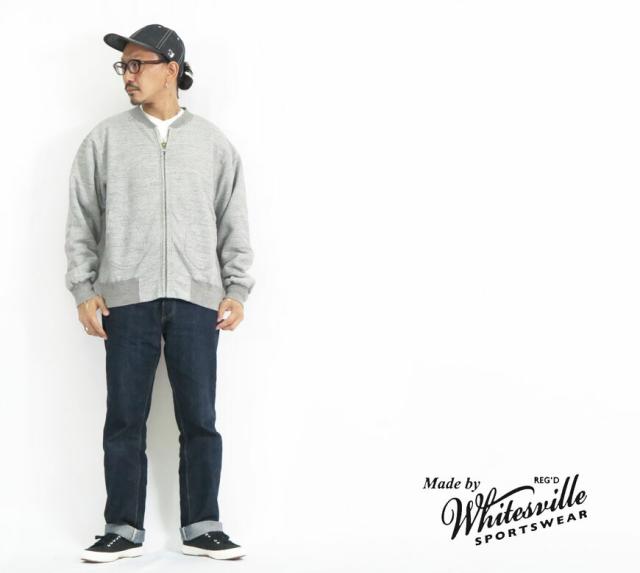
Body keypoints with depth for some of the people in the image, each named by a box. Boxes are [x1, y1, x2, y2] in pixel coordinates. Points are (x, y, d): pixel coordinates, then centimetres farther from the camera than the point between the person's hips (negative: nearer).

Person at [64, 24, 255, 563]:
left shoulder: (214, 142, 10)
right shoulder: (106, 139, 8)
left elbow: (234, 223, 10)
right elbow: (82, 221, 8)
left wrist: (237, 290, 2)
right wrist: (84, 290, 0)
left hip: (197, 300, 0)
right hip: (127, 300, 0)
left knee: (200, 419, 2)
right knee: (125, 420, 3)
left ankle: (202, 526, 13)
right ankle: (123, 529, 12)